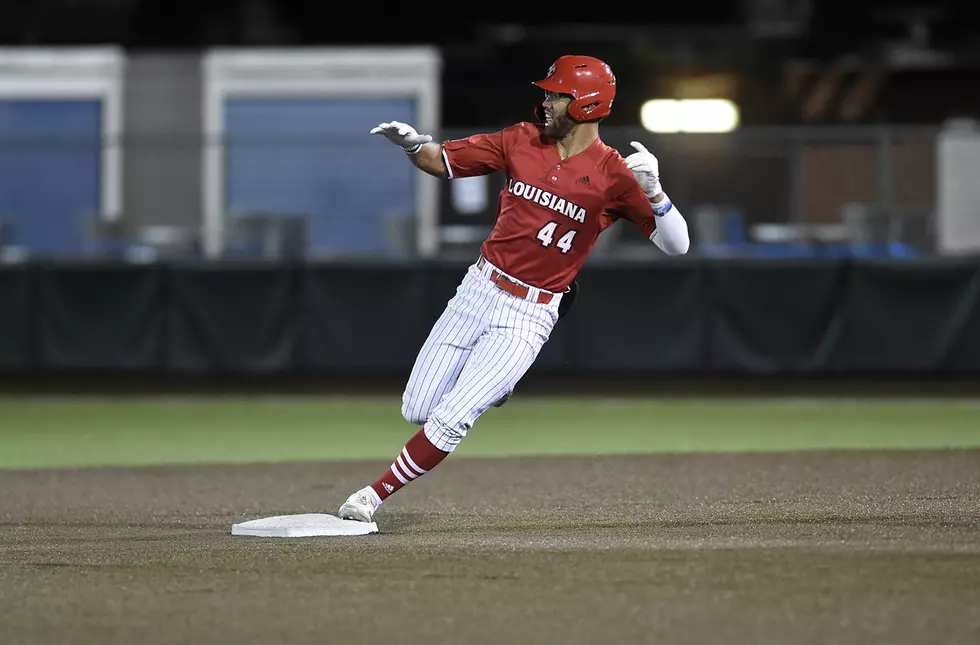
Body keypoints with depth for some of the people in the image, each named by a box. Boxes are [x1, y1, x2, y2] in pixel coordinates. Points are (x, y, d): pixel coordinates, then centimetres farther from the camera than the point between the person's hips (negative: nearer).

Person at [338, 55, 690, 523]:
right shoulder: (522, 141, 1)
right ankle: (487, 386, 34)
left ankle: (375, 496, 3)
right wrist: (413, 145, -17)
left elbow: (676, 244, -15)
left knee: (448, 421, -13)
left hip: (528, 318, -5)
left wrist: (653, 190, -33)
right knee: (416, 411, 6)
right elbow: (443, 161, 5)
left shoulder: (613, 175, -12)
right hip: (477, 291, 5)